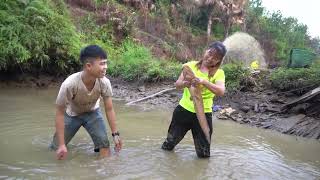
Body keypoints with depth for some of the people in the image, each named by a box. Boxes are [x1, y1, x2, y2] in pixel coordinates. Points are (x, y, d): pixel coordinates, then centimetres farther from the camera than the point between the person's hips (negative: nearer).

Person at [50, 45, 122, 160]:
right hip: (72, 114, -1)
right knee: (57, 149, 7)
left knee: (104, 144, -13)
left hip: (92, 112, 2)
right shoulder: (69, 84, -39)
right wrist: (61, 144, -25)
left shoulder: (104, 82, -31)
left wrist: (115, 134, -14)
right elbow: (60, 113, -26)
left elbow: (109, 109, -16)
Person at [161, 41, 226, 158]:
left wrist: (204, 81, -38)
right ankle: (166, 149, 49)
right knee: (170, 142, 18)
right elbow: (177, 85, -7)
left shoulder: (218, 73, -7)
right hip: (184, 109, 2)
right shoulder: (191, 65, -2)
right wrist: (185, 83, -30)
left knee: (203, 154, 8)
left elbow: (221, 92, -25)